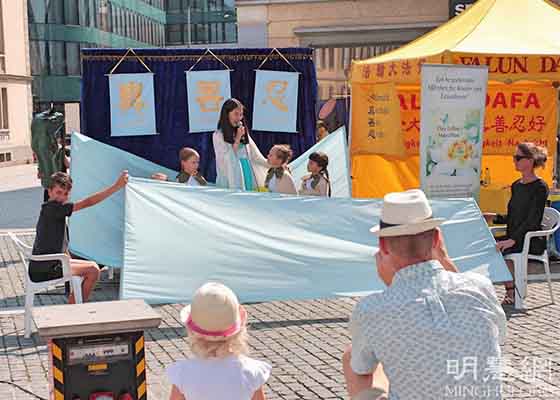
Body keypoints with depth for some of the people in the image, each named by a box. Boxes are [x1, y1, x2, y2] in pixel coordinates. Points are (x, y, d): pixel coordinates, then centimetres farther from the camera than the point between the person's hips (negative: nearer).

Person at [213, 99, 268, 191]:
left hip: (248, 176, 5)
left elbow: (255, 155, 13)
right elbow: (227, 159, -9)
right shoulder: (218, 135, -2)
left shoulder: (243, 133, 13)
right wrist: (237, 139, -11)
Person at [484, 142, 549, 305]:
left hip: (532, 241, -7)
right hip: (514, 238, 7)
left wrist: (513, 240, -29)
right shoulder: (516, 186, 14)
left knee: (501, 250, -28)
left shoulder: (540, 187, -10)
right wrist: (495, 218, 4)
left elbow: (533, 220, -19)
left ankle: (511, 292, -13)